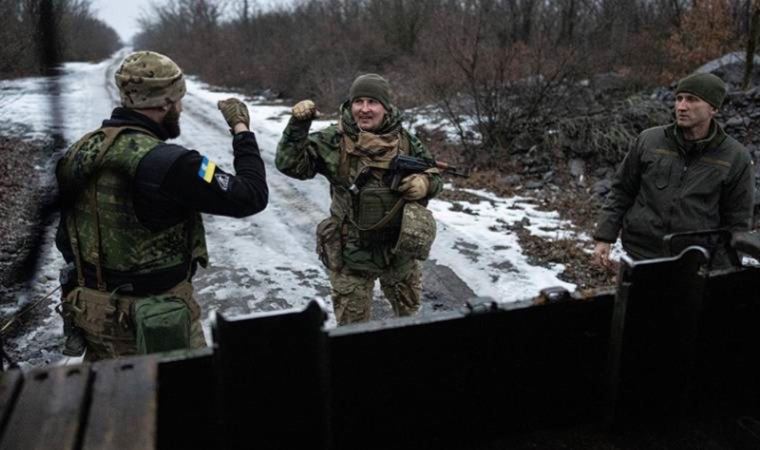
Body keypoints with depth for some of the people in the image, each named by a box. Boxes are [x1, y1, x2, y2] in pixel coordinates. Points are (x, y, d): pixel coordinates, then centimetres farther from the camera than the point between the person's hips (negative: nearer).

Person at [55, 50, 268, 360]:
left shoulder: (81, 151, -1)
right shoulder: (166, 162, -25)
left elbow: (64, 240, 9)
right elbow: (251, 197, -20)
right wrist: (241, 128, -9)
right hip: (157, 321, -7)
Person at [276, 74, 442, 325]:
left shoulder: (405, 141, -2)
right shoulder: (334, 141, -10)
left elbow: (434, 176, 9)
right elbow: (290, 164, -16)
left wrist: (424, 184, -14)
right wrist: (299, 124, -29)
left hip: (401, 248, 3)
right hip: (351, 253, -3)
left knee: (409, 313, 25)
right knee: (352, 326, 10)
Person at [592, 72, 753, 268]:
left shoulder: (736, 158, -2)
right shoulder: (648, 141, 0)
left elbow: (737, 221, 3)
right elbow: (621, 191, 6)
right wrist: (604, 238, 0)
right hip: (639, 253, 1)